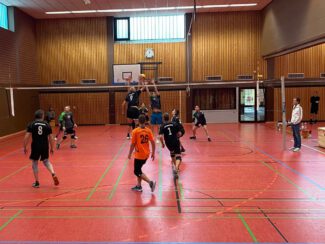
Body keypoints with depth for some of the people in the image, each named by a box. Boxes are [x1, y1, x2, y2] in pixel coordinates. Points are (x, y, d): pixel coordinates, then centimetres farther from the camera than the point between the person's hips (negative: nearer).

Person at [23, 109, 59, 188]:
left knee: (35, 163, 14)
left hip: (35, 146, -2)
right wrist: (51, 148, 12)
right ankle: (53, 174, -1)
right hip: (45, 146, 2)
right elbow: (50, 138, 2)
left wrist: (25, 147, 1)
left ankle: (37, 182, 18)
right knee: (46, 161, 22)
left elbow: (27, 137, -8)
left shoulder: (31, 124, -2)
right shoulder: (47, 125, 1)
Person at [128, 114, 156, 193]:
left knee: (137, 172, 5)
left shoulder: (135, 131, -12)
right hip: (146, 154, 6)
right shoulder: (148, 130, -1)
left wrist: (130, 154, 0)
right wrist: (153, 153, 9)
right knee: (139, 170, 23)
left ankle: (150, 182, -11)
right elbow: (153, 142, -2)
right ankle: (138, 186, 26)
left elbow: (133, 144, -11)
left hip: (139, 155, -6)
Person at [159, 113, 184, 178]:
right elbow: (180, 133, -1)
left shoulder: (162, 126, -3)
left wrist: (162, 143, 3)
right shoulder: (174, 124, 0)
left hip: (168, 143, 2)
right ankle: (176, 168, -31)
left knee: (172, 153, 30)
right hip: (176, 141, -2)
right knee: (178, 155, -5)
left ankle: (175, 166, 45)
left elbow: (161, 137, -13)